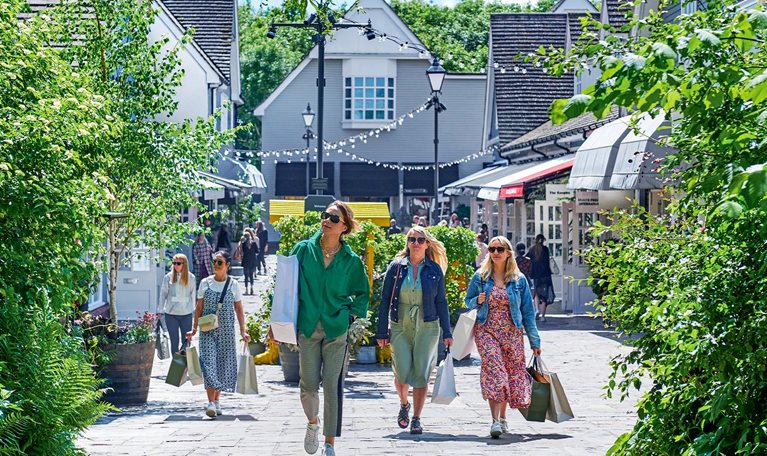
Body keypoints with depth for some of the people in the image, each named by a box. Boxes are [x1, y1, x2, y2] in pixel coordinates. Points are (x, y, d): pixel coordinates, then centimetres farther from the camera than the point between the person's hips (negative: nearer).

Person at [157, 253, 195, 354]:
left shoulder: (191, 278, 1)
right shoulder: (168, 277, -2)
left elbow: (192, 295, 9)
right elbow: (163, 294, 3)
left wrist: (192, 309, 10)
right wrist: (160, 311, 4)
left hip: (186, 313, 1)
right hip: (171, 313, -1)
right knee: (174, 341, 5)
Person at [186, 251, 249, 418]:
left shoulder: (233, 285, 2)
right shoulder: (205, 283, 3)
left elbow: (239, 309, 5)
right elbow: (199, 308, 8)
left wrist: (243, 331, -1)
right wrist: (194, 329, 2)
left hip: (226, 331, 1)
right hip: (208, 330, -1)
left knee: (223, 364, 4)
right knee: (209, 362, -14)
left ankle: (217, 399, 21)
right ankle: (211, 403, -20)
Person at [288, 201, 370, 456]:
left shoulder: (351, 260, 1)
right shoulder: (304, 250, 1)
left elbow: (362, 292, 17)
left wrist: (353, 314, 3)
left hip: (337, 330, 0)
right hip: (308, 328, 1)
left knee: (333, 386, -3)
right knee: (309, 384, 0)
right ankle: (313, 423, 31)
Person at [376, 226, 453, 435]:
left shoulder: (435, 270, 5)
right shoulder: (396, 267, 2)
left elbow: (441, 302, 9)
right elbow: (385, 300, 4)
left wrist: (447, 332, 4)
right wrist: (382, 332, 0)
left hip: (427, 328, 0)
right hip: (400, 327, 0)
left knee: (421, 374, -3)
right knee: (402, 374, -6)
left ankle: (416, 419, 7)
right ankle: (404, 405, 25)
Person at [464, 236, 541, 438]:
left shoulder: (518, 279, 4)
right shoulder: (480, 277, 3)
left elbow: (528, 311, 7)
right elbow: (468, 301, 14)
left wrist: (534, 341, 6)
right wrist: (478, 301, -11)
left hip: (512, 333, 2)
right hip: (487, 331, -2)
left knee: (511, 375, 5)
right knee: (494, 372, -16)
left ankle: (502, 417, 23)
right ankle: (495, 421, -21)